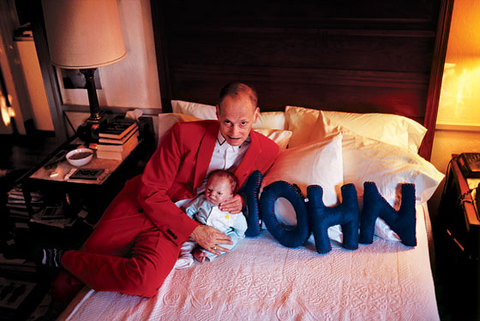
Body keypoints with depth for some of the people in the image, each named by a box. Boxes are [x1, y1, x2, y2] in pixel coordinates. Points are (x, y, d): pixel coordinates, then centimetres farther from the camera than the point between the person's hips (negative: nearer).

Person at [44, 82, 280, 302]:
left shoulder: (267, 151, -8)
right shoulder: (183, 134, -16)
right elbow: (150, 192, -13)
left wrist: (242, 200, -11)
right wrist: (193, 230, -20)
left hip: (173, 226, 2)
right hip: (141, 204, -1)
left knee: (145, 281, -28)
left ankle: (66, 259, -1)